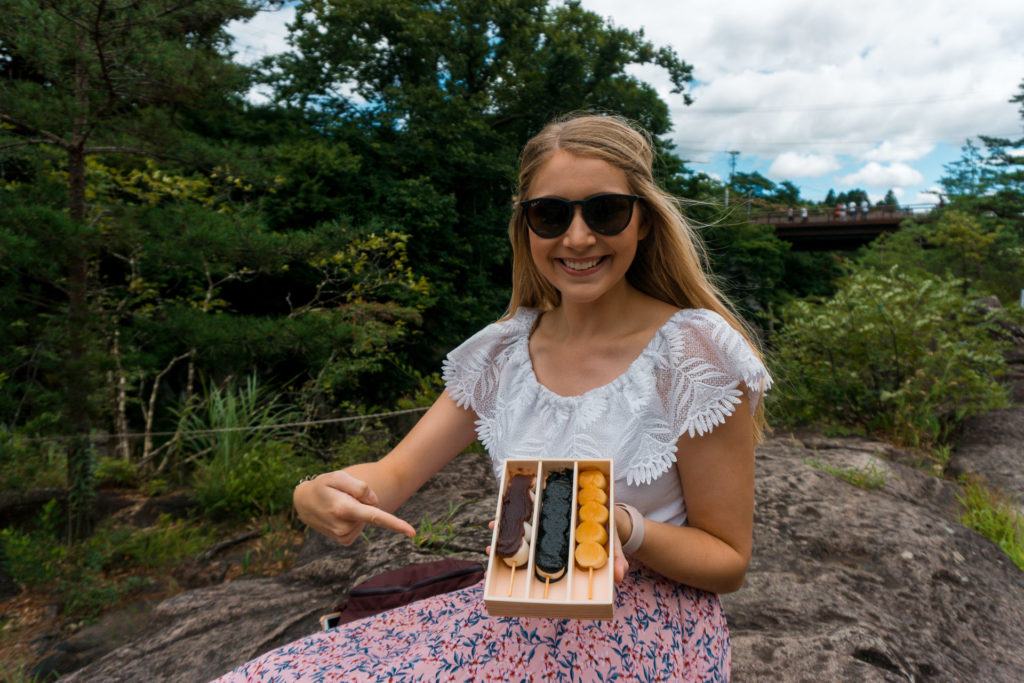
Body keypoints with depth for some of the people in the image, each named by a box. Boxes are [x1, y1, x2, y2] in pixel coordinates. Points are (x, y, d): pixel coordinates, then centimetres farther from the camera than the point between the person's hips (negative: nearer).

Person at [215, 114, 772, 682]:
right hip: (520, 609, 4)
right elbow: (395, 473, -1)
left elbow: (728, 561, -8)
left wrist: (622, 528, -28)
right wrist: (321, 494, -24)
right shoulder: (504, 352, -1)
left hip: (646, 634, -3)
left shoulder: (696, 354, -15)